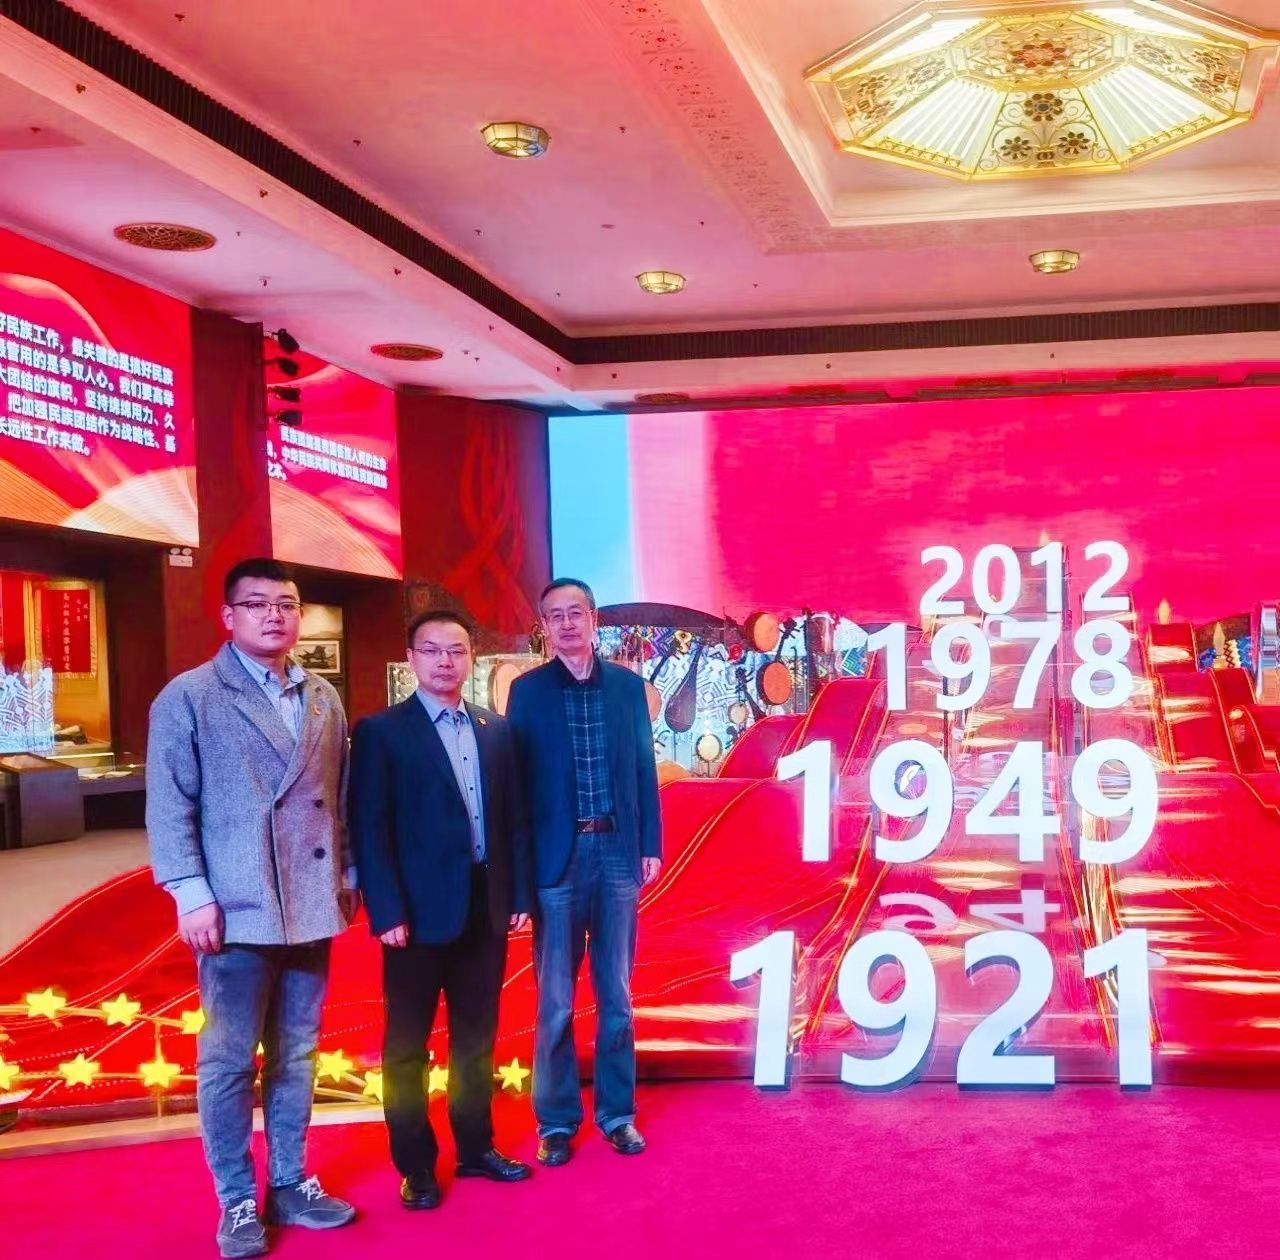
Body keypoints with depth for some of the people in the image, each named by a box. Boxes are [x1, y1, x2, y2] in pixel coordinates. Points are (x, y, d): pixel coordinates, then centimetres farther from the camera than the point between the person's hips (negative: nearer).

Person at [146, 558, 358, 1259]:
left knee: (296, 1056, 13)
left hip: (312, 907, 5)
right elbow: (169, 806, -7)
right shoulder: (188, 698, -3)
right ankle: (237, 1201, 14)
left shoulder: (324, 701, 12)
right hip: (236, 909, -4)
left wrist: (348, 876, 10)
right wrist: (191, 894, -13)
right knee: (229, 1061, 3)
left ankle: (288, 1183, 25)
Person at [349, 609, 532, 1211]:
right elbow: (369, 829, -11)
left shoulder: (495, 730, 9)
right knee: (408, 1044, 7)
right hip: (420, 912, -4)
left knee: (476, 1037, 15)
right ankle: (415, 1166, 18)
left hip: (486, 907, 5)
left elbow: (513, 818, 10)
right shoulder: (380, 731, -6)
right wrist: (387, 911, -16)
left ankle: (475, 1146, 28)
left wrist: (519, 894, 5)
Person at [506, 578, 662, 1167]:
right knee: (556, 1000, 5)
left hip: (618, 853, 2)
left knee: (616, 994, 10)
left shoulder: (627, 685, 6)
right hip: (558, 855, -2)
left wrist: (651, 844, 4)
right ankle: (556, 1121, 15)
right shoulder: (528, 689, 0)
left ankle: (617, 1112, 21)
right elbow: (519, 778, -1)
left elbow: (645, 768, 8)